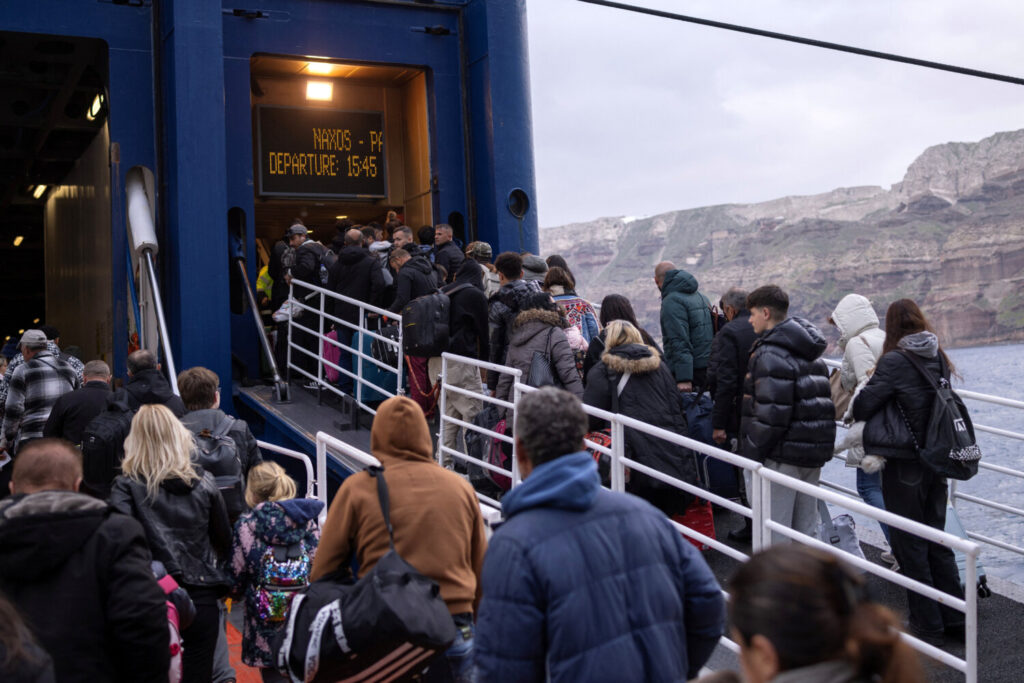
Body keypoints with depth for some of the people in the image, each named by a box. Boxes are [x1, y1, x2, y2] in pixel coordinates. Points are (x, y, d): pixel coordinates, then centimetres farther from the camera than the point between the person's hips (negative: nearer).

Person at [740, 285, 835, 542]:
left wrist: (751, 453, -14)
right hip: (814, 453, 9)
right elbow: (822, 400, 20)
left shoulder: (770, 354, -17)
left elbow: (771, 413, -23)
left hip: (782, 455, -9)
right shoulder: (812, 353, 15)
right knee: (806, 526, 17)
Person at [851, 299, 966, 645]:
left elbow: (862, 407, -11)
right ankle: (955, 619, 25)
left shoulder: (894, 361, -16)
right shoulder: (939, 358, 4)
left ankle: (927, 625, 12)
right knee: (937, 541, 18)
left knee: (909, 545, 5)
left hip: (904, 464, -7)